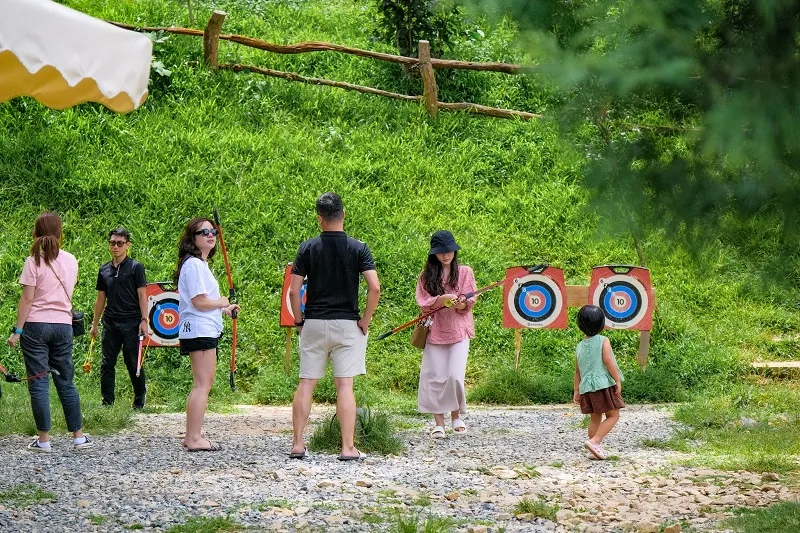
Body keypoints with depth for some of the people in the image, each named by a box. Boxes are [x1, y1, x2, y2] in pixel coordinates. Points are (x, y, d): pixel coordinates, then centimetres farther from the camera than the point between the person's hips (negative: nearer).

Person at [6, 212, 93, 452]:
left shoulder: (34, 262, -9)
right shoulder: (71, 261, 5)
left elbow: (27, 299, -11)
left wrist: (17, 331, -7)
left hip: (36, 324, -4)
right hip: (63, 325, 4)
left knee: (38, 382, 0)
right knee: (66, 382, 12)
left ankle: (44, 439, -1)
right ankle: (78, 436, 12)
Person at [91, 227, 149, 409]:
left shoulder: (135, 267, -2)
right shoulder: (104, 270, 13)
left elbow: (142, 295, -4)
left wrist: (144, 320, -12)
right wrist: (94, 324, 18)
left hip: (131, 323, -5)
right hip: (110, 323, 5)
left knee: (133, 363, -2)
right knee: (107, 364, 3)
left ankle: (140, 400, 11)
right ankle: (107, 402, 8)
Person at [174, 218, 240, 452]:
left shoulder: (200, 264, 19)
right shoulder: (194, 265, -13)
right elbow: (199, 301, -20)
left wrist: (224, 310, 17)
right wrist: (222, 303, -4)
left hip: (205, 331, 11)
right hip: (200, 331, -11)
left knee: (202, 385, 14)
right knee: (203, 385, -11)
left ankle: (191, 436, 17)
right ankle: (195, 439, -12)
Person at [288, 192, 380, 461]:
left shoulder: (308, 248, -1)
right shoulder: (358, 248, -4)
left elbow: (293, 290, -5)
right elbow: (375, 287, -13)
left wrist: (299, 320, 6)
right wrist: (365, 320, -3)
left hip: (313, 324, 1)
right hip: (347, 324, -1)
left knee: (306, 384, 7)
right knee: (345, 385, -1)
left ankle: (297, 444, 7)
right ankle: (348, 447, -4)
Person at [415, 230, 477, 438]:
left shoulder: (464, 272, 6)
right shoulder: (426, 276, 7)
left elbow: (470, 302, 2)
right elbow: (423, 303, -1)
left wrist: (461, 304, -20)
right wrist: (442, 299, -19)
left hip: (459, 331, -1)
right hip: (435, 331, 1)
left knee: (455, 376, -10)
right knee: (435, 377, -4)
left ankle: (456, 416, 12)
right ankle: (438, 423, 3)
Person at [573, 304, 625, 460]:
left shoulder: (580, 346, 11)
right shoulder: (603, 341, -6)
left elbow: (577, 370, 14)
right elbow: (608, 361, -17)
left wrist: (577, 390, 18)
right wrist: (618, 380, -13)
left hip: (587, 387, 6)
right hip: (604, 384, -6)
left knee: (595, 418, 15)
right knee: (613, 415, 0)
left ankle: (595, 448, 16)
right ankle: (594, 441, -15)